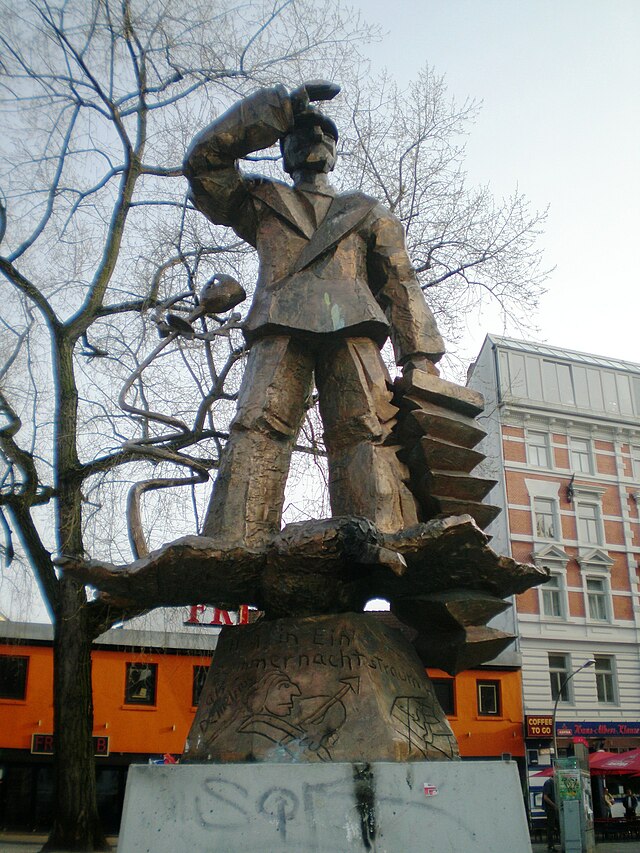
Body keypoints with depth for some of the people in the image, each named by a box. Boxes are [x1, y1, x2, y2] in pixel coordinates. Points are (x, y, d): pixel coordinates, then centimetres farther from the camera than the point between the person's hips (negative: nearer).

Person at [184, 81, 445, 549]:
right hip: (281, 328, 0)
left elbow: (401, 283, 22)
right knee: (259, 427, -24)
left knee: (367, 431, -22)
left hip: (352, 328, 1)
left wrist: (420, 356, 5)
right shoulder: (261, 202, 34)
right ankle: (233, 552, -36)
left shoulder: (367, 211, 34)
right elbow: (204, 157, 19)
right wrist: (283, 105, 16)